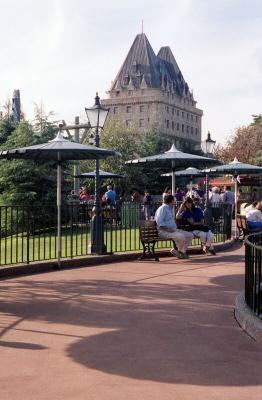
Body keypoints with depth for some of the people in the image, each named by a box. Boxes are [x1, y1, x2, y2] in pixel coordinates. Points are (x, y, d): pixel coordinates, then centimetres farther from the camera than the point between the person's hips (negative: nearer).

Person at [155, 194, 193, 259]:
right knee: (181, 236, -31)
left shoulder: (171, 209, 24)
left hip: (173, 230, 10)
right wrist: (167, 229, -26)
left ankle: (182, 251, -2)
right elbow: (159, 222, -20)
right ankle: (180, 251, -8)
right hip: (164, 232, -10)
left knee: (190, 235, -1)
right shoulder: (163, 208, -8)